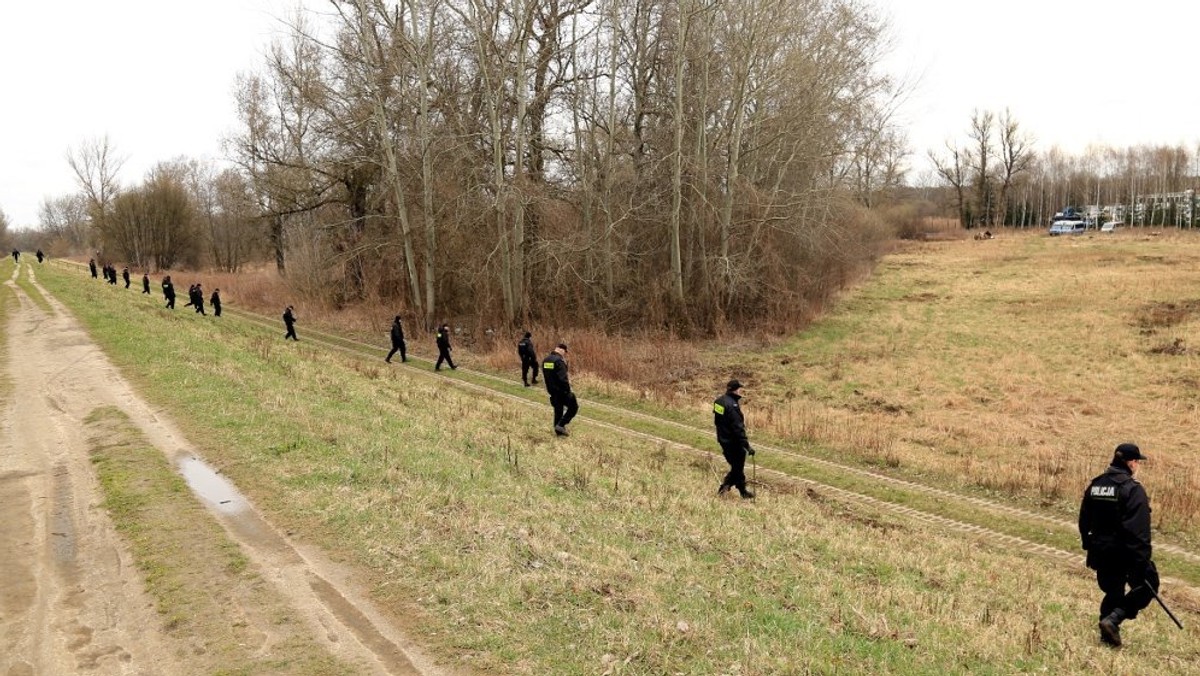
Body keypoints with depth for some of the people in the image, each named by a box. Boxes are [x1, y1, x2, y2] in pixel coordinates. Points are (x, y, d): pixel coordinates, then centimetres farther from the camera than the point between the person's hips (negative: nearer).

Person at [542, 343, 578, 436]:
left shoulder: (545, 360, 8)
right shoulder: (559, 361, -20)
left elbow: (545, 376, 16)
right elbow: (563, 378, -24)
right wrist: (568, 391, -15)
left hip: (552, 391, 8)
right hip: (561, 390, -8)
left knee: (558, 410, 18)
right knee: (573, 407, 5)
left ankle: (559, 431, 21)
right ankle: (561, 425, -3)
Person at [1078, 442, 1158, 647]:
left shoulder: (1095, 485, 7)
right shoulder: (1132, 489, -15)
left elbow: (1084, 520, 13)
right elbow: (1139, 529, -20)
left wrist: (1089, 546, 22)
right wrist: (1142, 559, -18)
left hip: (1101, 551, 7)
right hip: (1125, 552, -7)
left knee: (1112, 591, 18)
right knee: (1147, 585, 10)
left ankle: (1108, 634, 17)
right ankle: (1113, 619, -6)